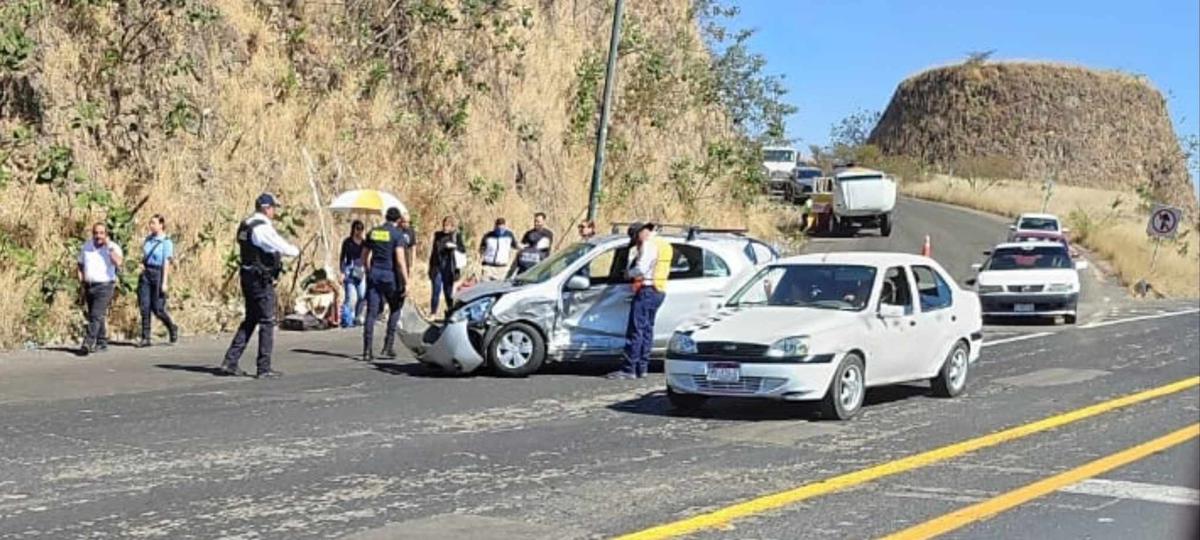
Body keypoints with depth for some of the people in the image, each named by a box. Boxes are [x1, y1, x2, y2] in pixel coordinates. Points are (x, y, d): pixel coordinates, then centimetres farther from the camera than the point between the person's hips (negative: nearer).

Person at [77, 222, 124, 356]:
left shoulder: (113, 248, -6)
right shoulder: (86, 246, 9)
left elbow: (119, 262, -25)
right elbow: (80, 265, 21)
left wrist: (109, 246, -21)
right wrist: (81, 280, 8)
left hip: (105, 286, -6)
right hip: (89, 286, 6)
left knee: (96, 315, -16)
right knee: (93, 316, 11)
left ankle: (88, 343, -21)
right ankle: (102, 343, 21)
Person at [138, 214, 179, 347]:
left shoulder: (166, 242, -8)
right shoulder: (148, 239, 10)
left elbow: (166, 263, -12)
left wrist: (164, 282, -16)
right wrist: (142, 264, -1)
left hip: (158, 274, -6)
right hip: (145, 274, 6)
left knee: (157, 309, -2)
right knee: (144, 307, 0)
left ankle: (172, 328, 24)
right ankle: (145, 338, 3)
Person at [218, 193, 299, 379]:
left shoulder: (245, 226, 13)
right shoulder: (263, 228, -17)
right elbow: (283, 248, -20)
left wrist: (282, 252, 14)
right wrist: (296, 251, 2)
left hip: (248, 278, 9)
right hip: (262, 280, -9)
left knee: (250, 320, 16)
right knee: (267, 322, -2)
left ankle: (230, 362, 13)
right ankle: (264, 368, 2)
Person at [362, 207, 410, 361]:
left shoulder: (373, 233, 10)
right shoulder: (397, 234, -6)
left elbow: (365, 258, 14)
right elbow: (400, 260, -14)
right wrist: (406, 281, -13)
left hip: (373, 274, 4)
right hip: (390, 275, -4)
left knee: (372, 313, 2)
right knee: (395, 309, 15)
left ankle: (367, 351, -4)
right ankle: (388, 346, 9)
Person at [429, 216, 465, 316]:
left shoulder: (456, 236, 1)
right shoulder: (437, 235, 9)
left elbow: (463, 251, -5)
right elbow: (433, 251, 15)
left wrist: (455, 246, -24)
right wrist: (430, 267, 15)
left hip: (449, 268, -2)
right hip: (437, 267, 2)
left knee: (448, 292, 5)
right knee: (436, 291, -3)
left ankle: (450, 312, 15)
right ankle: (432, 313, -1)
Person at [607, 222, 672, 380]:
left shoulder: (649, 244, -11)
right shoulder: (664, 245, 19)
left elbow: (641, 269, -20)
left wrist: (630, 273, 1)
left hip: (647, 290, -10)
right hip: (659, 291, 10)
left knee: (635, 330, -10)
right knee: (647, 330, 13)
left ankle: (629, 369, -13)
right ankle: (642, 368, 14)